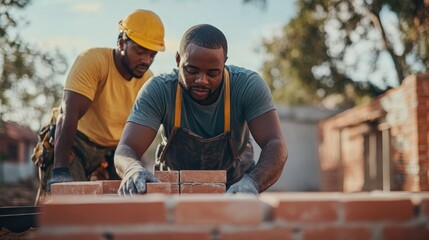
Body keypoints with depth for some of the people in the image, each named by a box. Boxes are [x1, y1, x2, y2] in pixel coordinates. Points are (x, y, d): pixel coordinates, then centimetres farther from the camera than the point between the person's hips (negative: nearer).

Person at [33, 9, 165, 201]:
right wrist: (60, 170, -42)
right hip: (71, 144, -5)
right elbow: (69, 114, -33)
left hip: (111, 152, 5)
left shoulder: (149, 82, -5)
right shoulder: (92, 61, -23)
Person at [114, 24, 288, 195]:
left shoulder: (248, 86, -21)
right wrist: (133, 169, -52)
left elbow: (276, 146, -28)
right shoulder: (158, 90, -20)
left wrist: (251, 182, -50)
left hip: (234, 189, 0)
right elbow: (125, 151, -26)